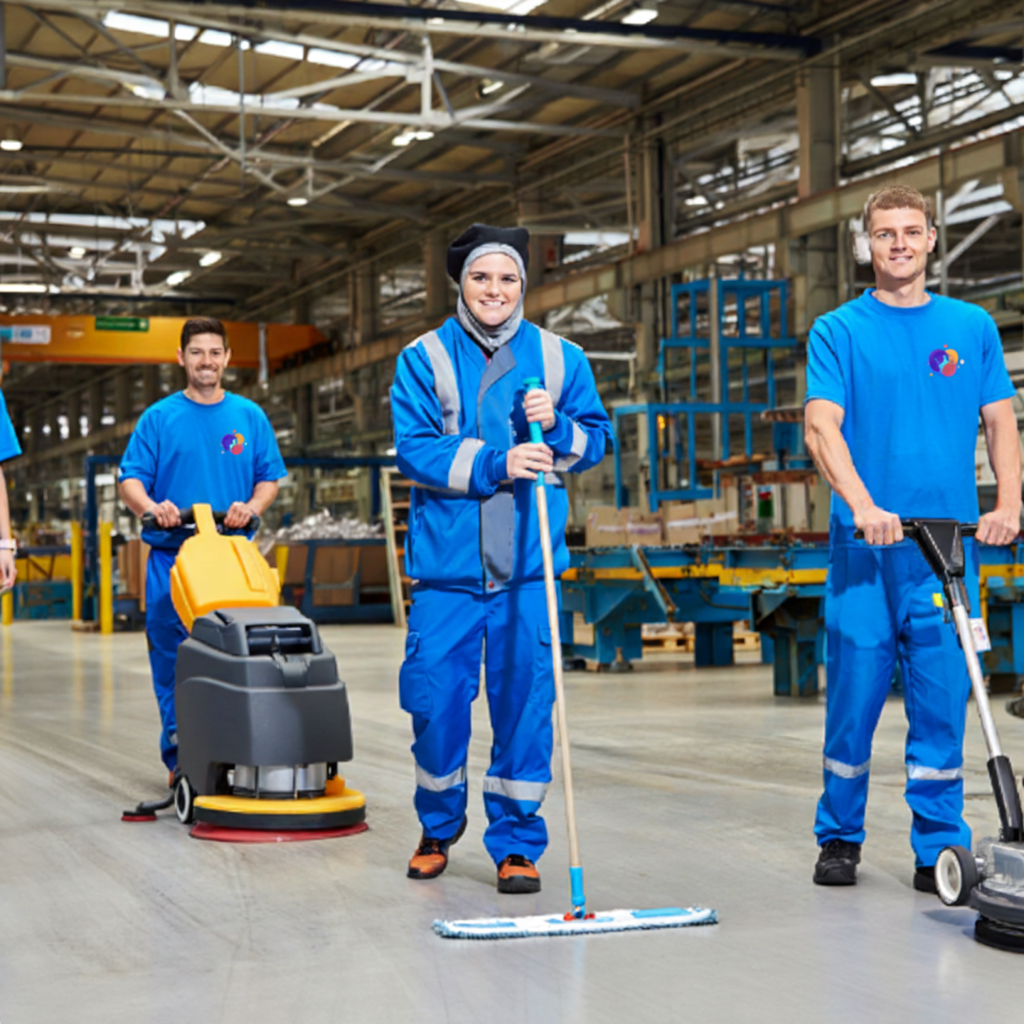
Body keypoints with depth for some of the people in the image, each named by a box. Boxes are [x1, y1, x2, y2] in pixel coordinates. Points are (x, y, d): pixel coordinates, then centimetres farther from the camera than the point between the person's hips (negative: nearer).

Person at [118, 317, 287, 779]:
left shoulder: (249, 416, 10)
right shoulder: (159, 418, 5)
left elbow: (270, 477, 10)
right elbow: (130, 478, 0)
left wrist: (251, 507, -11)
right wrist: (152, 507, -20)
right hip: (171, 555, -1)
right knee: (171, 659, 0)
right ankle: (178, 754, 9)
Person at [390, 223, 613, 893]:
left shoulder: (560, 358, 9)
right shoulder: (424, 359, 3)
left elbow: (598, 438, 11)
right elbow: (414, 448, -7)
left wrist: (557, 426, -11)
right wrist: (495, 463, -18)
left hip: (526, 563, 1)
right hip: (447, 561, -1)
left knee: (525, 699, 0)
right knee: (433, 696, 1)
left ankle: (517, 843, 11)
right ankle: (439, 825, 26)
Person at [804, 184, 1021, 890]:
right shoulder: (838, 331, 4)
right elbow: (822, 427, -8)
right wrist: (863, 505, -24)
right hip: (864, 545, -1)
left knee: (943, 699, 2)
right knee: (854, 694, 2)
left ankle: (941, 848, 10)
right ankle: (840, 838, 17)